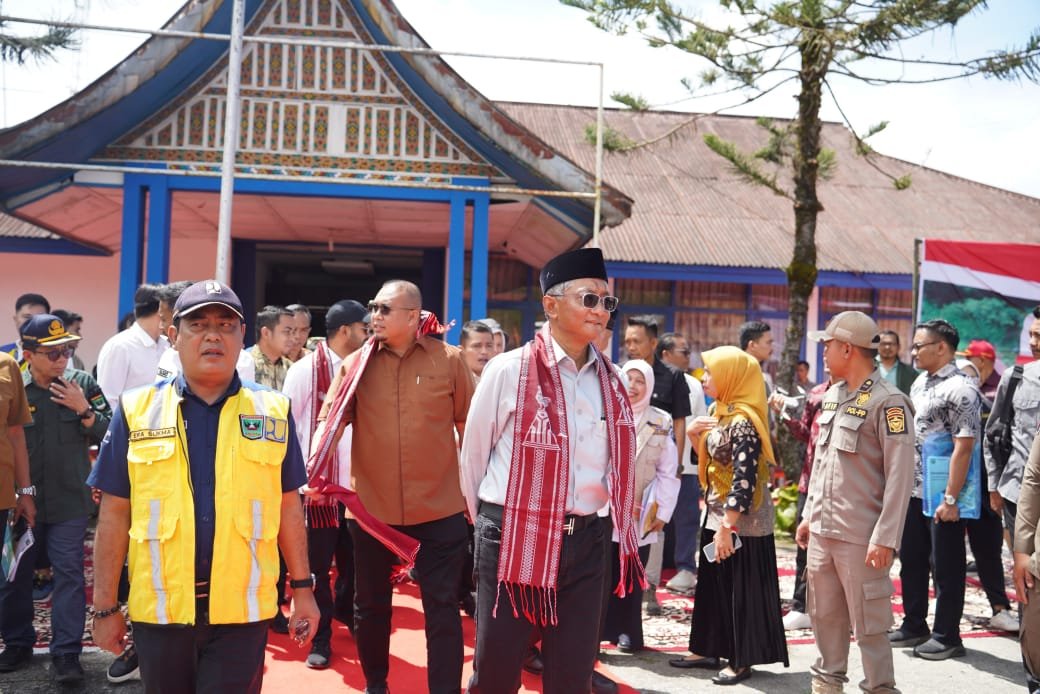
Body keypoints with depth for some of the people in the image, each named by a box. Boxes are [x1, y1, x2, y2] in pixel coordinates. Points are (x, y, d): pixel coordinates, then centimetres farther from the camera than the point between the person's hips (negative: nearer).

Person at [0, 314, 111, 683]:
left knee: (69, 573, 0)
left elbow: (108, 435, -1)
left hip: (68, 501, -1)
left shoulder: (83, 384, -3)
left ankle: (66, 652, 6)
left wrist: (83, 410, -17)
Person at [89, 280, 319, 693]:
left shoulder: (273, 412, 3)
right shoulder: (137, 411, 0)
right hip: (159, 607, 1)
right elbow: (115, 513, 2)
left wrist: (302, 589, 7)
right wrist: (105, 606, 2)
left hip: (242, 608, -1)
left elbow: (288, 505, 8)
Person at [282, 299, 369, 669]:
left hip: (357, 485, 4)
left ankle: (347, 613, 36)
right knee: (317, 565, 5)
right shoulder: (305, 369, -5)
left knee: (355, 561, 12)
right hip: (318, 485, -4)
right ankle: (320, 637, 18)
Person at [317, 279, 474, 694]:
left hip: (439, 508, -2)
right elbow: (331, 422, -7)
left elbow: (469, 426, 3)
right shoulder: (355, 364, 0)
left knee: (443, 609, 2)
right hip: (371, 508, 2)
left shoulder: (448, 360, -3)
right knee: (371, 606, 17)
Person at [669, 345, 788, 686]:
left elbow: (744, 480, -24)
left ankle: (741, 661, 10)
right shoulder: (719, 412, 9)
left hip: (742, 520, -9)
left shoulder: (742, 421, -20)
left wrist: (727, 527, -25)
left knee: (741, 589, 0)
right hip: (717, 513, 9)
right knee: (713, 585, 15)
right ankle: (707, 650, 25)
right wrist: (693, 434, 0)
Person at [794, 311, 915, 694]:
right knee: (825, 615, 16)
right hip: (822, 530, 8)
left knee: (868, 623, 0)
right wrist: (809, 515, 18)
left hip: (861, 537, -7)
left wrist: (885, 539, -19)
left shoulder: (888, 402, -13)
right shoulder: (832, 395, 12)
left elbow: (900, 477, -16)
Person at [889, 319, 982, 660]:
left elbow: (963, 447, -20)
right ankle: (914, 626, 30)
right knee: (911, 560, 17)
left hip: (941, 497, -9)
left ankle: (947, 636, 15)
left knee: (945, 567, 3)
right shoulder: (920, 382, 11)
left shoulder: (960, 389, -15)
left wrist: (951, 499, -22)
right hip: (913, 491, 9)